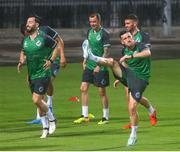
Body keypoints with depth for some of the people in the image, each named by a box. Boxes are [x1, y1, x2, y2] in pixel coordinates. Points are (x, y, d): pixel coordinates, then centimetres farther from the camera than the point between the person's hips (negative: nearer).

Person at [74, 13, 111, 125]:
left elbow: (106, 52, -13)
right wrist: (85, 60, 13)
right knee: (83, 88, 0)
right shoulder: (90, 32, 9)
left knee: (102, 91, -1)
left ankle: (105, 117, 10)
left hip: (100, 68, -7)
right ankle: (85, 116, 5)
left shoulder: (104, 34, -11)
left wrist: (99, 66, -18)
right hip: (89, 65, 7)